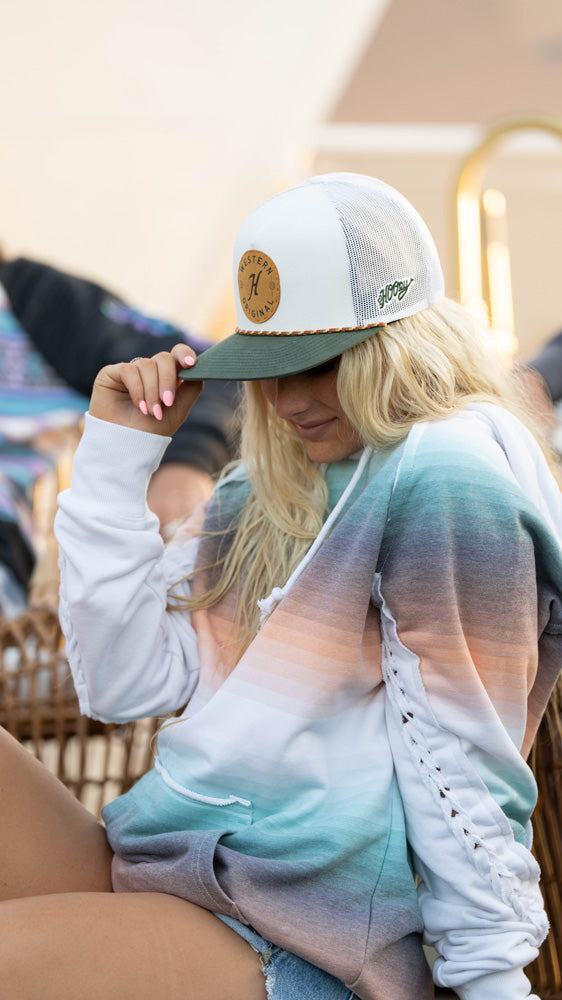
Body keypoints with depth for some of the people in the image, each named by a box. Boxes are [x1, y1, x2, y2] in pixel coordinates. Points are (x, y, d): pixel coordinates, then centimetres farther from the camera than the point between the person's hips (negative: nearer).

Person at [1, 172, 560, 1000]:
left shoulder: (442, 474, -9)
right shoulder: (261, 496, 15)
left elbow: (457, 753, -11)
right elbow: (127, 681, 7)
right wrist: (116, 454, 7)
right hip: (150, 881, 8)